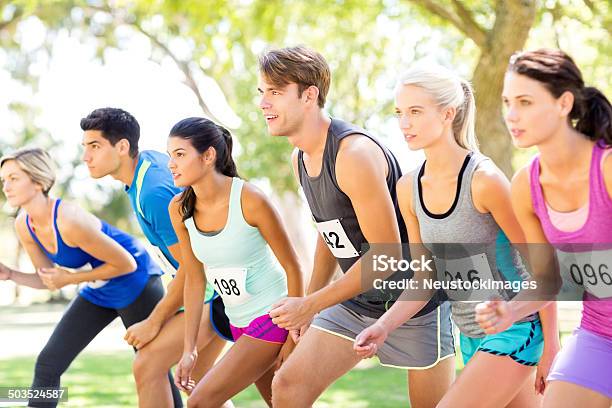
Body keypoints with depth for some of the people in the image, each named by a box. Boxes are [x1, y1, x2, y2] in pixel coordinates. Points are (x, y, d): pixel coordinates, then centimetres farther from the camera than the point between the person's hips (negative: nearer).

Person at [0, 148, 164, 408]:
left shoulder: (69, 221, -32)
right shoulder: (24, 225, -8)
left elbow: (126, 264, -24)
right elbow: (48, 280, 4)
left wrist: (70, 279, -21)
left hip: (137, 285, -7)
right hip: (97, 293, 8)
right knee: (47, 364, -2)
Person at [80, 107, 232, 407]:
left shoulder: (154, 194, -27)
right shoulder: (149, 158, 3)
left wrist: (154, 322, -15)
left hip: (215, 290, -11)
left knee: (147, 366, -16)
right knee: (194, 376, 20)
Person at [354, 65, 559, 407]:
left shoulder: (484, 180, -21)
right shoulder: (409, 188, 0)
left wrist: (551, 345, -13)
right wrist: (384, 327, -8)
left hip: (515, 330, -7)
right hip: (471, 336, 7)